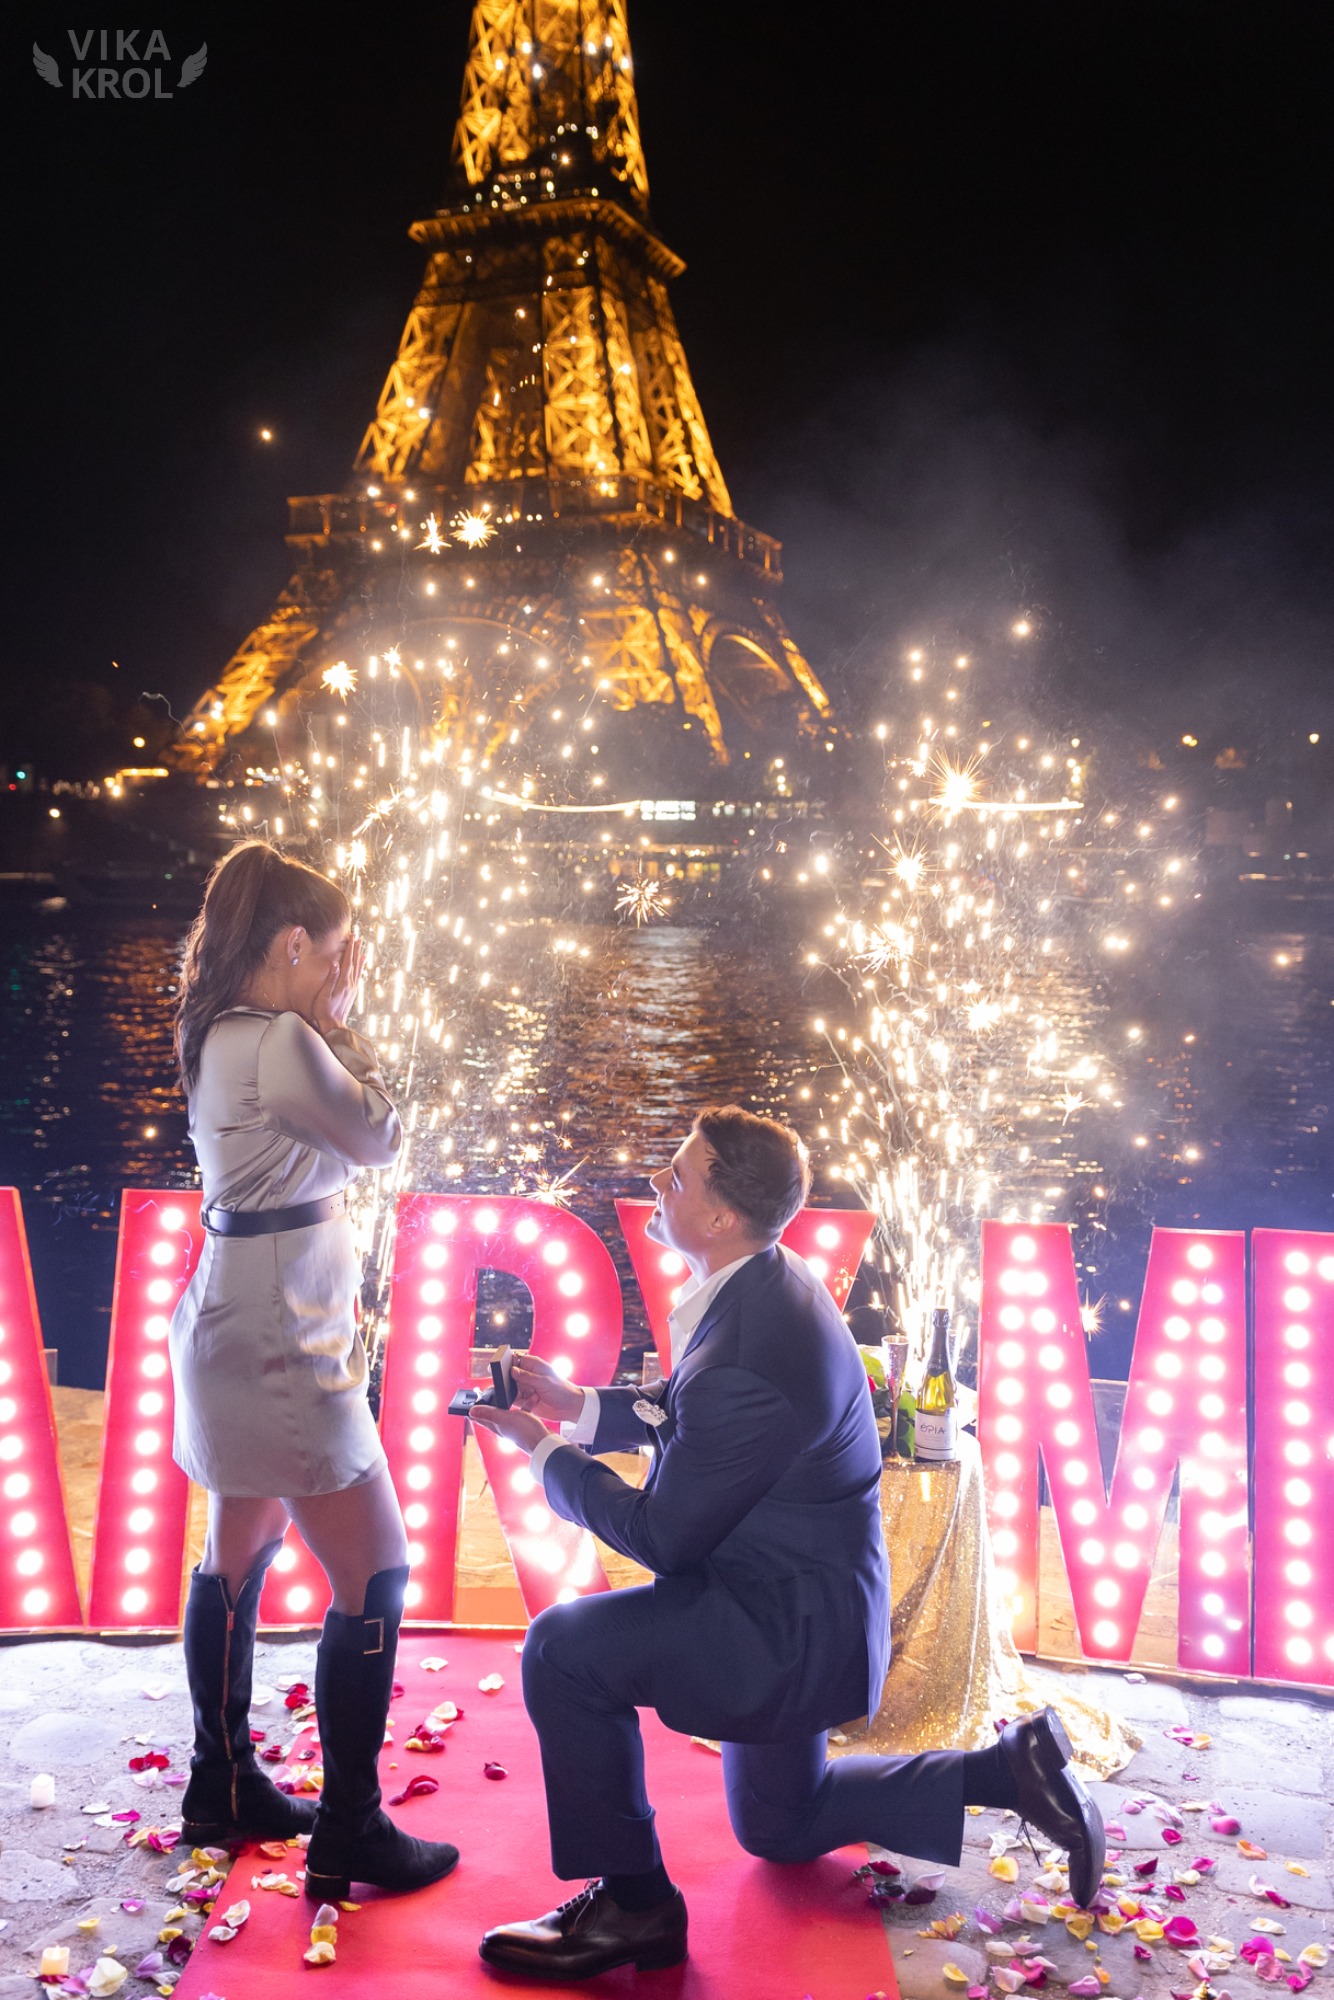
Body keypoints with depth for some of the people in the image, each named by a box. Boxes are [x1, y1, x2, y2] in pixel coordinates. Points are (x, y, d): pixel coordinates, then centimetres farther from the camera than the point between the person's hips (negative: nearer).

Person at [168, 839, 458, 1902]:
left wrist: (329, 1025, 7)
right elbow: (382, 1138, -10)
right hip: (280, 1346, -11)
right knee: (375, 1578, -2)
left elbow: (333, 1141, 14)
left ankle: (225, 1787, 36)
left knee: (240, 1554, 20)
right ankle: (348, 1835, 10)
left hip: (243, 1330, 11)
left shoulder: (226, 1039, 9)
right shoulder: (278, 1045, -22)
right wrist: (343, 1020, -4)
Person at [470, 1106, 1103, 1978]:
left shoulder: (746, 1360, -33)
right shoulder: (768, 1281, -4)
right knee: (780, 1825, 27)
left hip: (789, 1625, -10)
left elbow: (663, 1538, -22)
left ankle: (631, 1902, -1)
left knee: (563, 1651, -19)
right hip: (804, 1609, 10)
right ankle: (1011, 1769, 26)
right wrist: (579, 1405, 2)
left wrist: (546, 1453, -11)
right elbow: (688, 1414, 13)